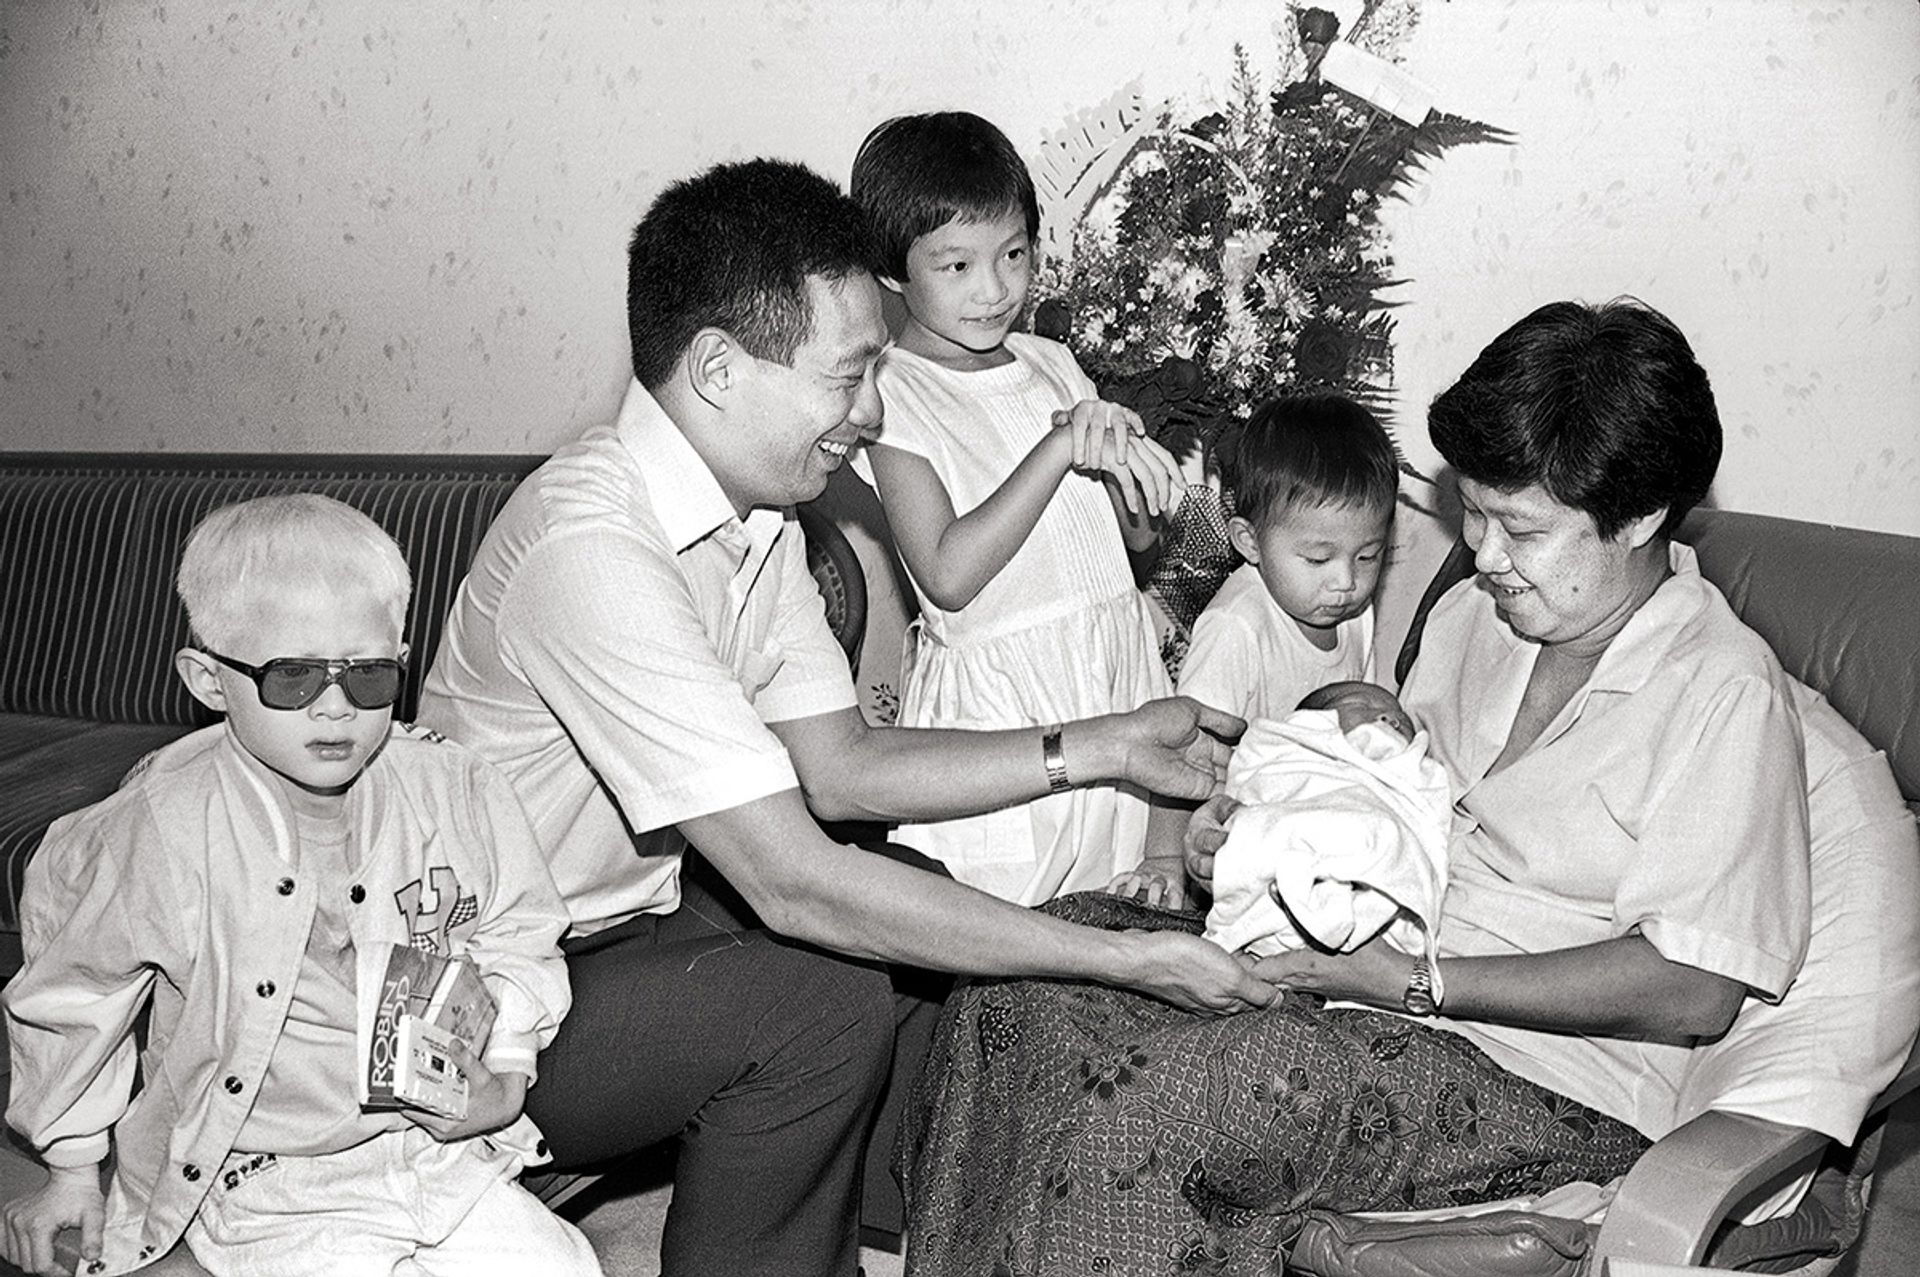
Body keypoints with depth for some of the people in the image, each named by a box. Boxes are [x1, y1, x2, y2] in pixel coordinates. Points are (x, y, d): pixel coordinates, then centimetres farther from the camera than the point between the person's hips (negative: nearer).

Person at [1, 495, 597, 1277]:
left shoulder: (455, 793, -6)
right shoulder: (168, 826, -13)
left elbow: (520, 941, 10)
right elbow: (73, 993, 4)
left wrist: (504, 1073, -7)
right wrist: (73, 1167, 13)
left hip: (444, 1149, 3)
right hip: (266, 1195, -2)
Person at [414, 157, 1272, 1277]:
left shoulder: (755, 519, 3)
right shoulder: (595, 546, -29)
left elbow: (837, 764, 8)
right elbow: (794, 882, -32)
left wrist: (1103, 749, 0)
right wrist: (1128, 962, -28)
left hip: (622, 933, 9)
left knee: (924, 907, 1)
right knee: (826, 1005, -26)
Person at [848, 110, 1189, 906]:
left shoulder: (1051, 365, 8)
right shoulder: (893, 398, -9)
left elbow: (1139, 535, 12)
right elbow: (947, 575, -20)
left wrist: (1121, 460, -10)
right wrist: (1057, 450, -21)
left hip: (1117, 663, 6)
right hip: (999, 694, -5)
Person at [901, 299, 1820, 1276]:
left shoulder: (1728, 693, -13)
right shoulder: (1470, 612, 10)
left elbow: (1692, 994, -17)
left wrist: (1418, 982, -21)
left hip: (1544, 1081, -8)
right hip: (1353, 970, 8)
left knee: (1145, 1101, -30)